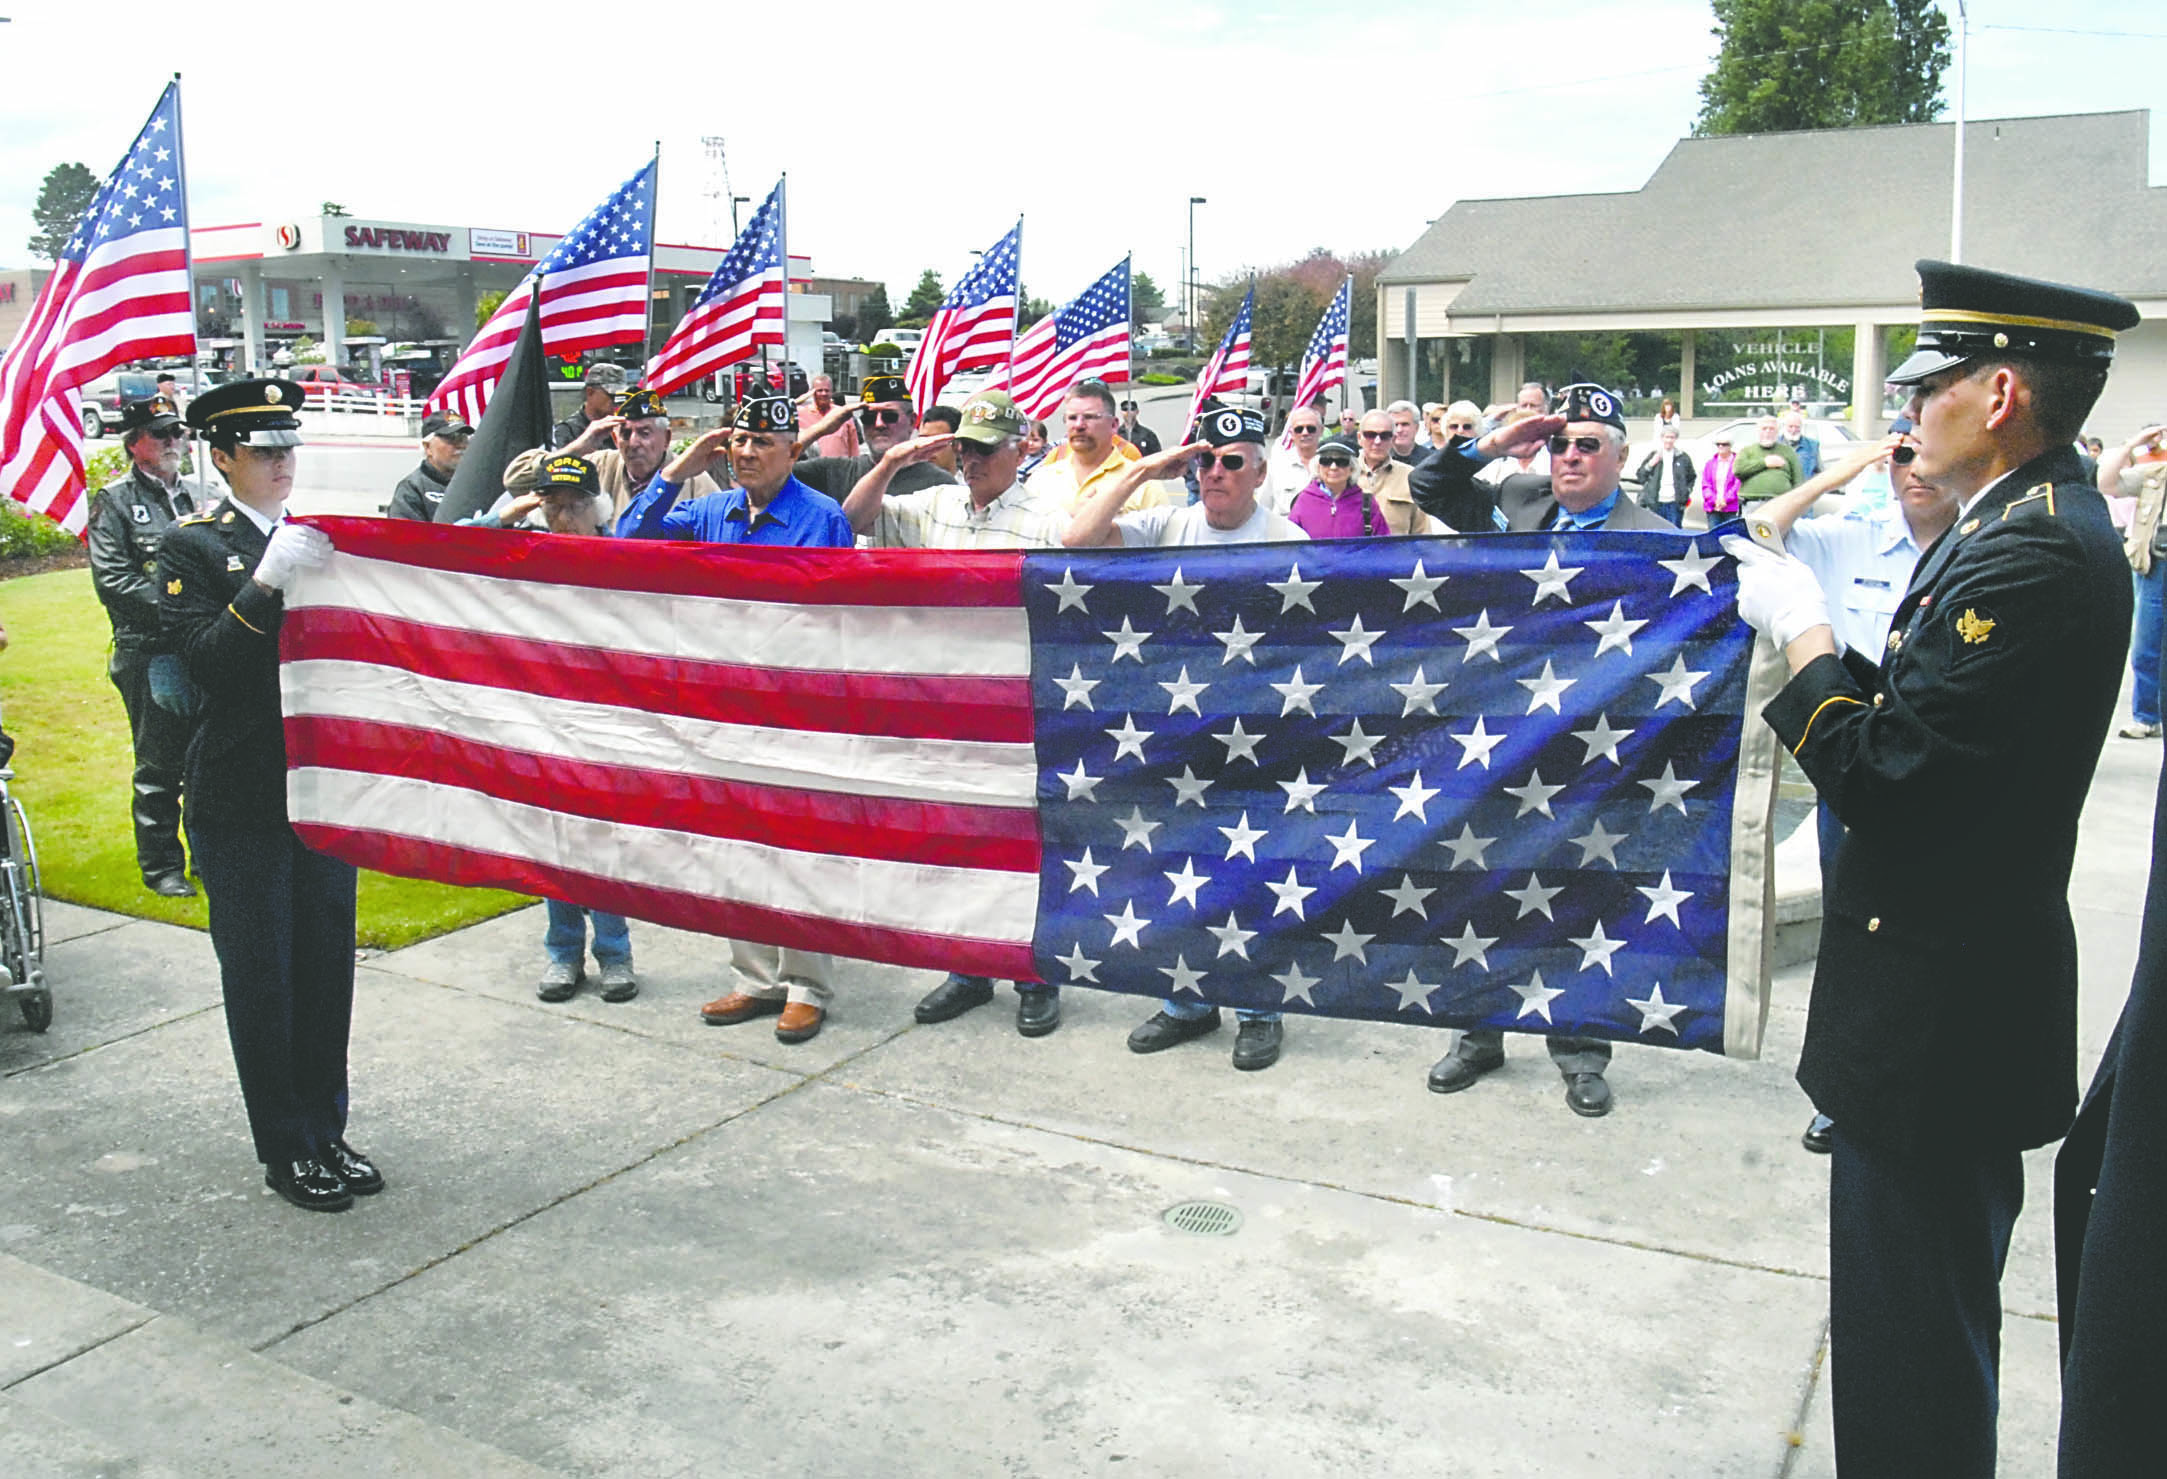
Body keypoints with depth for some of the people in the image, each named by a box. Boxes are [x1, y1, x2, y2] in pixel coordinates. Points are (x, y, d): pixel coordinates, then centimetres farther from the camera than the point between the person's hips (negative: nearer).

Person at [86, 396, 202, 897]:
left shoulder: (195, 496, 16)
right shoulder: (114, 502, 0)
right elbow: (113, 580, -9)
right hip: (149, 654, -5)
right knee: (159, 767, 1)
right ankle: (161, 866, 11)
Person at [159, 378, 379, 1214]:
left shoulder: (322, 533, 11)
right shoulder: (193, 546, -3)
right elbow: (205, 660, -15)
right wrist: (266, 582, -25)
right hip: (242, 800, -5)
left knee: (328, 966, 12)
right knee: (260, 978, 4)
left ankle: (327, 1134, 25)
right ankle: (285, 1152, 17)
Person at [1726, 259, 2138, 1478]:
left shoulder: (2029, 558, -24)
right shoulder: (2044, 523, 8)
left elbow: (1881, 778, -25)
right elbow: (1927, 718, 10)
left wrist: (1803, 634, -13)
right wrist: (1819, 633, 2)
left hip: (1938, 1005, -10)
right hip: (1974, 978, 10)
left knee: (1909, 1330, 4)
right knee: (1942, 1302, 26)